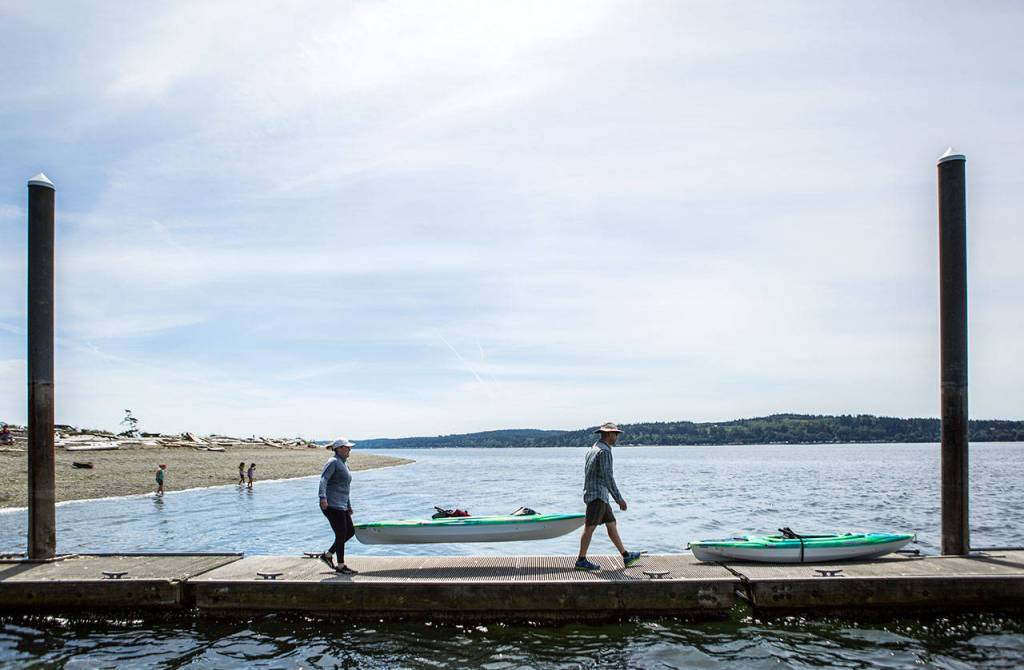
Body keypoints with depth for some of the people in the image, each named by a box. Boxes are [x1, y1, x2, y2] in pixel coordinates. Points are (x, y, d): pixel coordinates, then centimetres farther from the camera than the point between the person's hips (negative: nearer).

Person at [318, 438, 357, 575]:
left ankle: (327, 555, 19)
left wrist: (349, 506, 28)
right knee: (341, 535, -5)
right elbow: (323, 479, -22)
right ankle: (340, 566, 5)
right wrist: (323, 497, -36)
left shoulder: (344, 464, 20)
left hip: (341, 506, 10)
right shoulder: (333, 462, -9)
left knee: (350, 532, 10)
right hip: (331, 505, -10)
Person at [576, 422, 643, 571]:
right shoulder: (604, 451, -15)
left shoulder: (593, 449, 16)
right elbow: (607, 477, -22)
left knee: (611, 524, 12)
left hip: (599, 495, 10)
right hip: (597, 495, -10)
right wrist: (619, 498, -19)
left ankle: (626, 556, 18)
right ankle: (581, 561, -1)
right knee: (590, 528, -5)